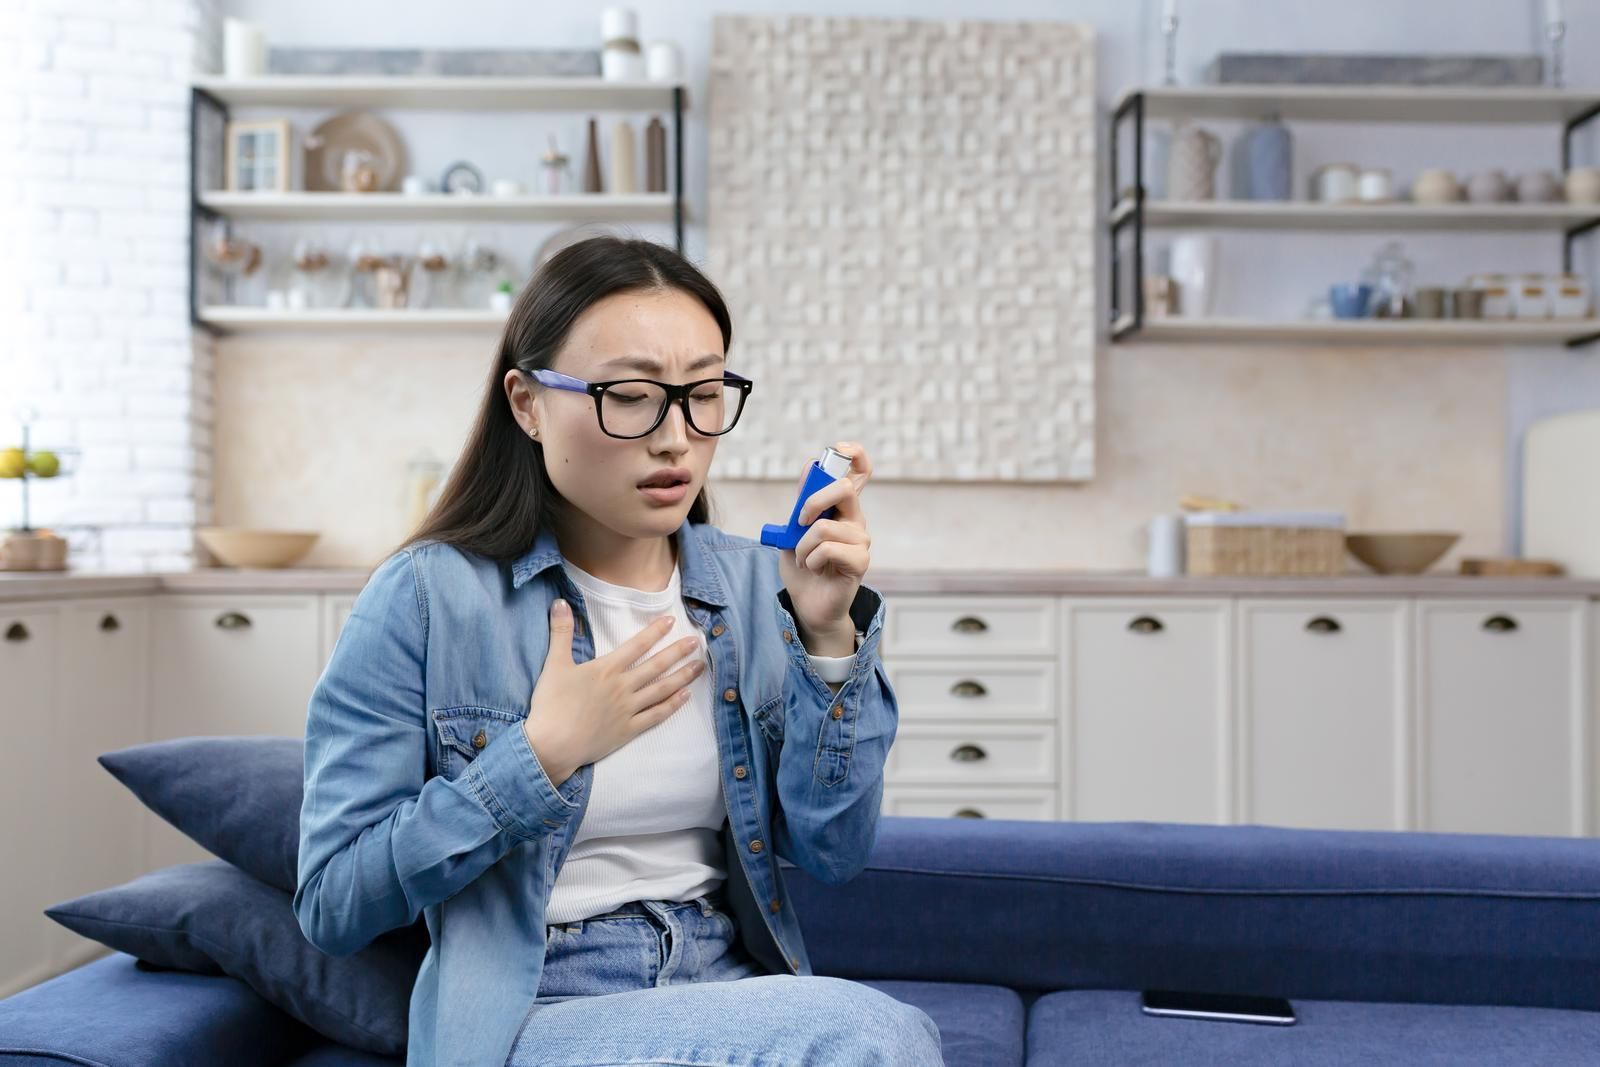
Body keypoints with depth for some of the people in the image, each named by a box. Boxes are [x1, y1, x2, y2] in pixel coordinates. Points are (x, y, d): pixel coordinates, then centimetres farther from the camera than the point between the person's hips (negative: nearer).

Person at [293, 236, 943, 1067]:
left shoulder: (753, 586, 3)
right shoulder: (426, 598, -9)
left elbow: (833, 856, -2)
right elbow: (331, 906, -10)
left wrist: (828, 636, -13)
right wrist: (543, 754, -18)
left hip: (735, 994, 5)